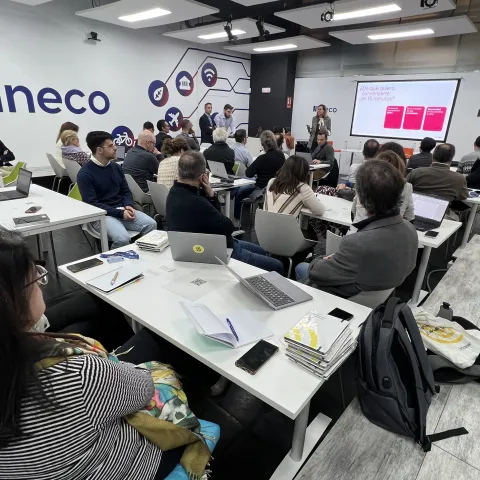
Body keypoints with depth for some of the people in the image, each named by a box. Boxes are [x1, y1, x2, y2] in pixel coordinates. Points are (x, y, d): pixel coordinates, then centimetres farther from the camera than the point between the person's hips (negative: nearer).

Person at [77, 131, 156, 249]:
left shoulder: (116, 167, 11)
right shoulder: (85, 174, -8)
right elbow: (92, 204, -14)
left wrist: (128, 206, -8)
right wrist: (120, 213, -21)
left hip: (122, 210, 6)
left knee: (151, 224, -18)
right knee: (122, 239, -32)